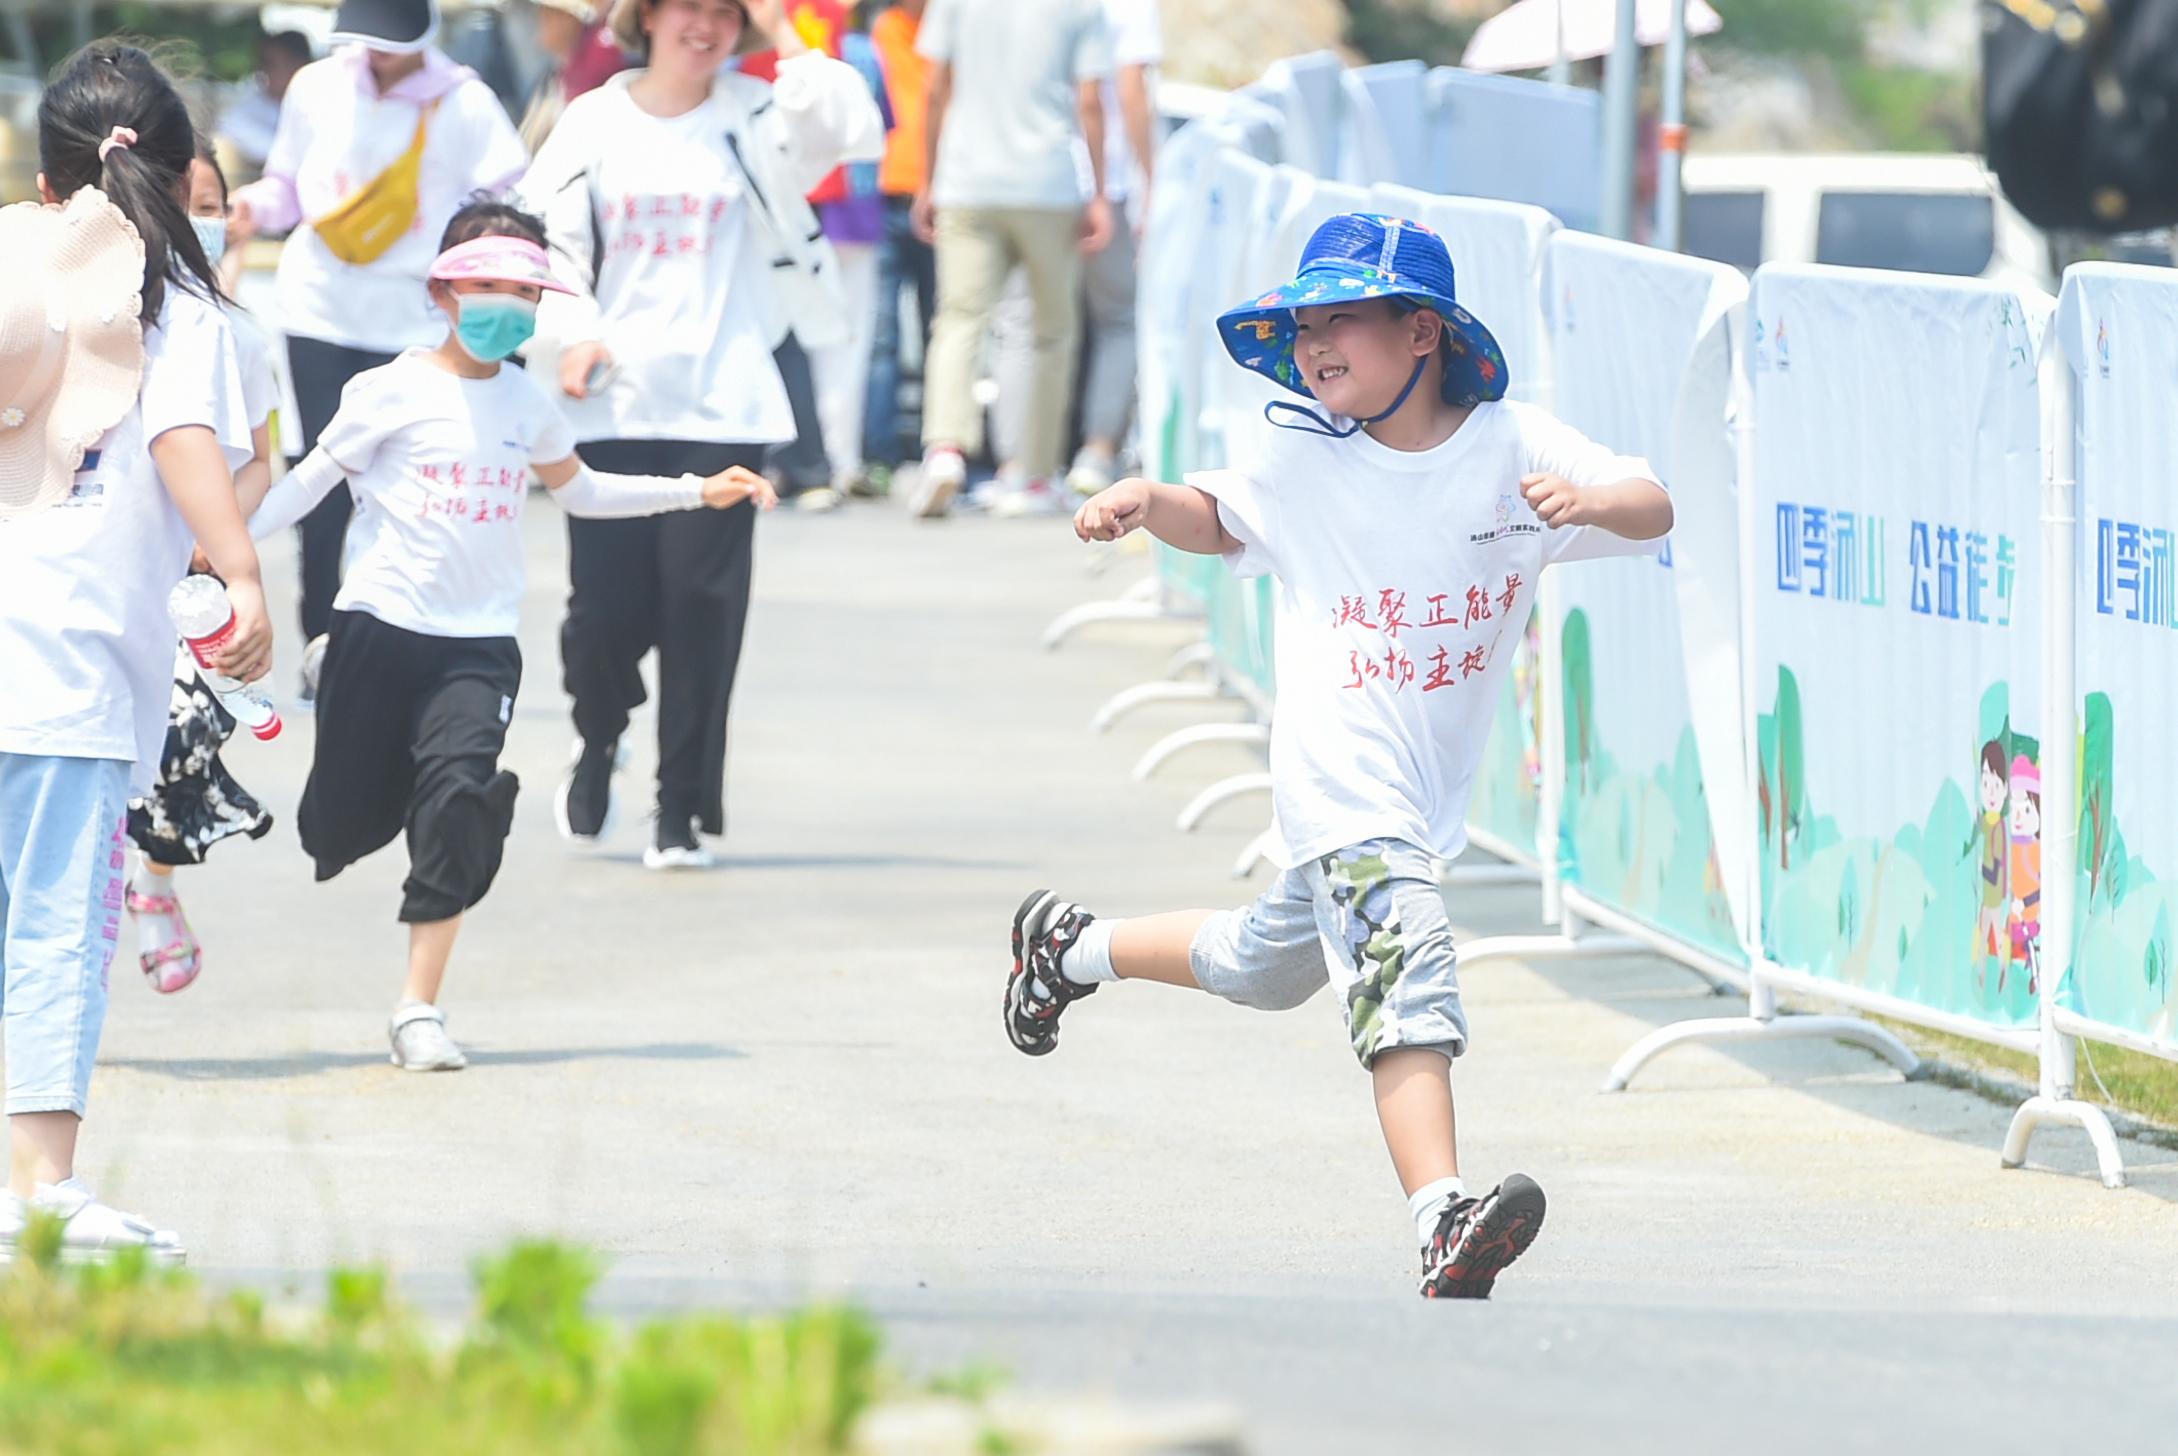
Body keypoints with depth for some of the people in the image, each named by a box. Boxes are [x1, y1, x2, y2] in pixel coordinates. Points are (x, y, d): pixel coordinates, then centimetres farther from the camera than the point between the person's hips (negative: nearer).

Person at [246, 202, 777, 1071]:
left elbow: (577, 489, 28)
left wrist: (699, 492, 26)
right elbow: (312, 480, 1)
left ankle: (419, 1008, -15)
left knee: (460, 790, -20)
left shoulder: (528, 404, 11)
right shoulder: (394, 392, -3)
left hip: (480, 640, 2)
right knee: (339, 826, 3)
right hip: (384, 625, -2)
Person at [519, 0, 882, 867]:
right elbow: (545, 236, 7)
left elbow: (848, 131, -12)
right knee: (606, 604, -1)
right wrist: (572, 332, -8)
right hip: (611, 406, 0)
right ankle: (598, 744, 31)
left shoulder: (754, 123, 5)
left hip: (720, 408, 0)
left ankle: (683, 810, 5)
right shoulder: (593, 127, 7)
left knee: (703, 603, -6)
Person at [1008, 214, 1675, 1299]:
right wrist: (1146, 501, -5)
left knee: (1265, 965, 25)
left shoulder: (1512, 449, -6)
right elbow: (1218, 519, 16)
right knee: (1406, 972, -24)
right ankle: (1443, 1226, -38)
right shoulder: (1300, 459, -2)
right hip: (1340, 786, -4)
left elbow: (1654, 510, -12)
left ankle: (1074, 949, 50)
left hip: (1435, 791, 4)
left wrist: (1593, 501, -34)